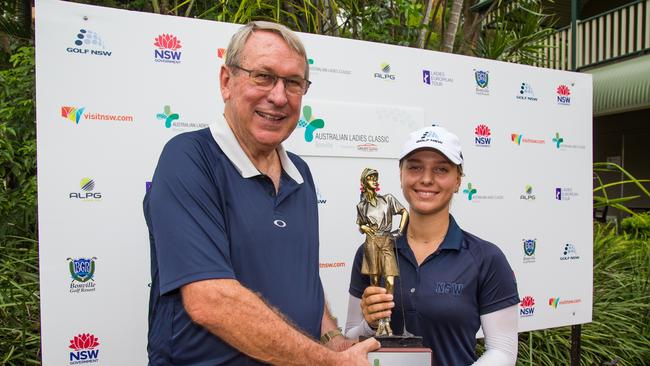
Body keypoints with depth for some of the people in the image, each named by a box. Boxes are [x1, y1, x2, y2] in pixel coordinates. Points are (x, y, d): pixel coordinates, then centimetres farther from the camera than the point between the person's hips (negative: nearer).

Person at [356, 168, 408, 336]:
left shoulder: (387, 199, 9)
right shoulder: (361, 206, 12)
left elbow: (404, 212, 13)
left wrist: (400, 231, 4)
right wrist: (364, 228, -1)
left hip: (387, 242, 0)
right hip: (371, 242, 0)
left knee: (390, 282, -11)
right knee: (375, 282, 0)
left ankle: (386, 321, 0)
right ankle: (380, 322, 9)